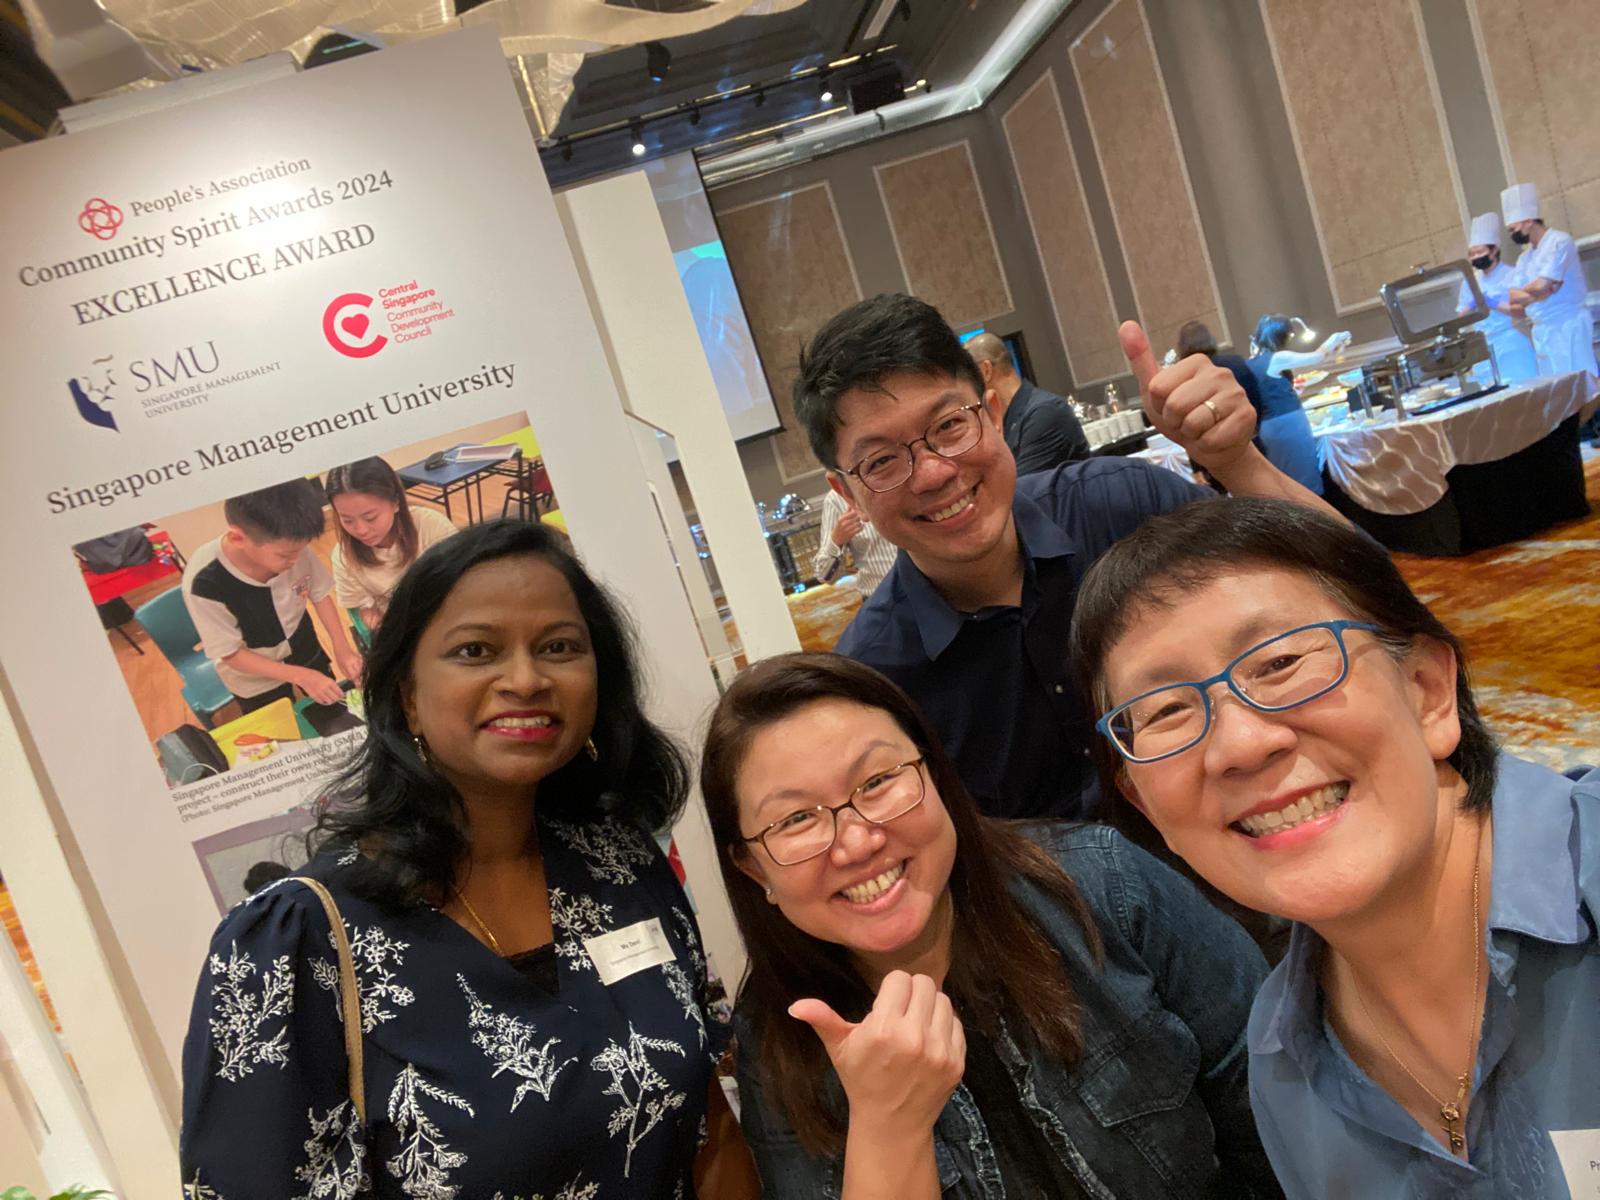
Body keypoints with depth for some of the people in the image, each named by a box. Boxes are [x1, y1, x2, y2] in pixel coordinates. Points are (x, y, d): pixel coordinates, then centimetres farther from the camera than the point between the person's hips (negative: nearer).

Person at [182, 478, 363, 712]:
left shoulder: (290, 546, -29)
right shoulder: (205, 582, -37)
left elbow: (320, 595, -8)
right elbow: (231, 654, -23)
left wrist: (342, 648, -19)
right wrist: (301, 676, -26)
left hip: (305, 651, 3)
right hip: (255, 678, -3)